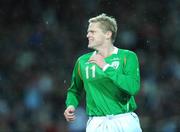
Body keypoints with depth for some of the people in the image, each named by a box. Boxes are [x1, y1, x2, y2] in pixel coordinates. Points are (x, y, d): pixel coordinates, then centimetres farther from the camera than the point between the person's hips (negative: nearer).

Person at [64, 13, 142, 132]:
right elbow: (75, 90, 23)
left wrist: (106, 67, -17)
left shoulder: (127, 57, -1)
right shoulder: (83, 61, 10)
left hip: (125, 122, -2)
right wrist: (71, 105, 2)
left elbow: (133, 87, -15)